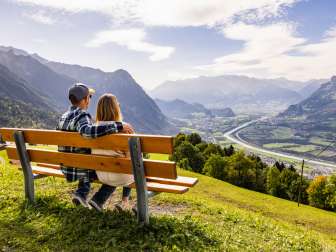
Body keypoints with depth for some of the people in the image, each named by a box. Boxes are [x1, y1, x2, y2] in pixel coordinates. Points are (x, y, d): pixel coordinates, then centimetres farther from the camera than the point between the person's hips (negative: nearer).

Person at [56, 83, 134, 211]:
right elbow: (88, 131, -44)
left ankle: (82, 192, 19)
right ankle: (98, 200, 3)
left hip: (67, 169, 8)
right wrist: (118, 126, -42)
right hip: (82, 169, -8)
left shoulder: (63, 117, 5)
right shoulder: (82, 115, -21)